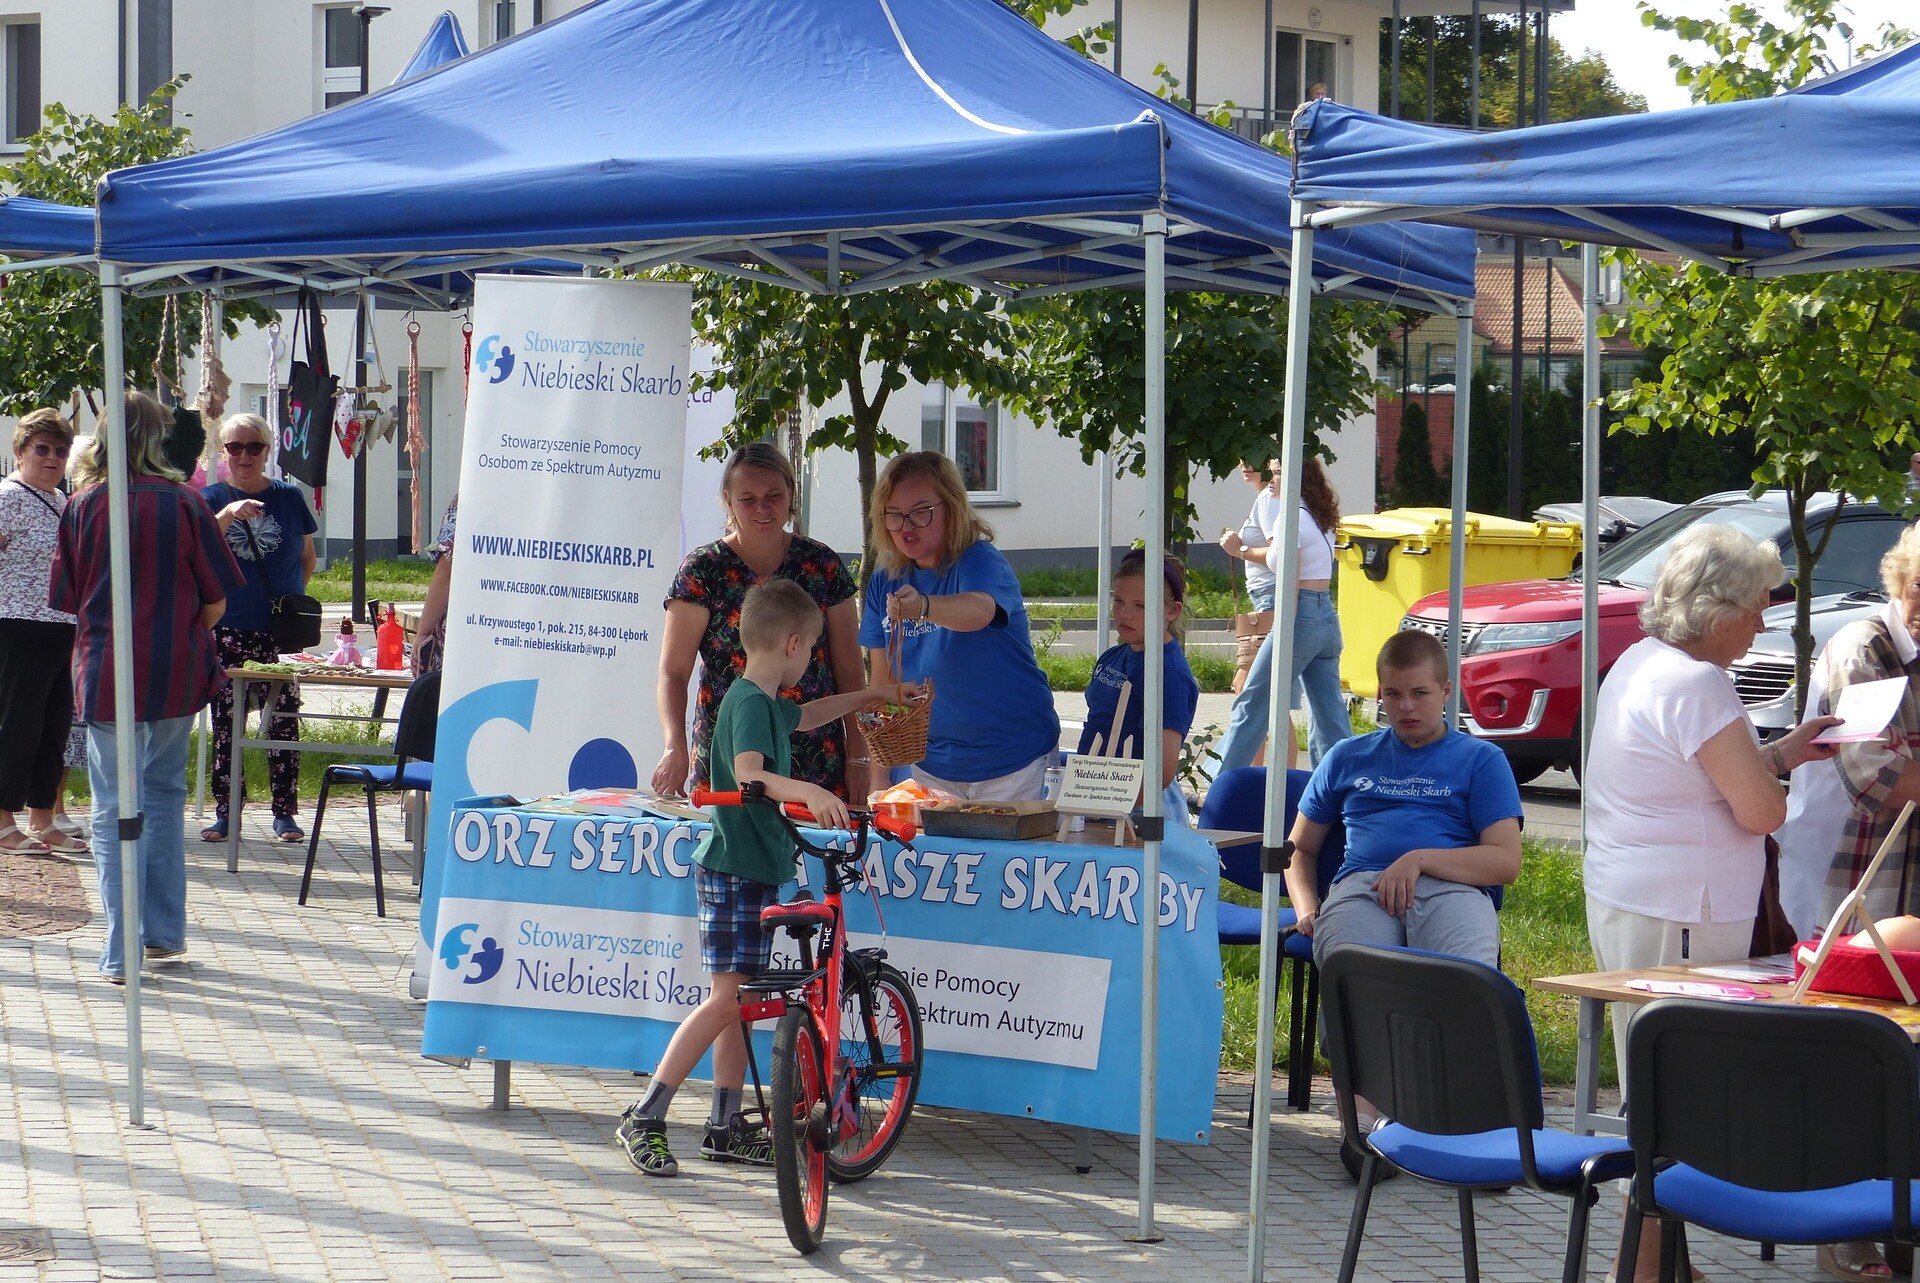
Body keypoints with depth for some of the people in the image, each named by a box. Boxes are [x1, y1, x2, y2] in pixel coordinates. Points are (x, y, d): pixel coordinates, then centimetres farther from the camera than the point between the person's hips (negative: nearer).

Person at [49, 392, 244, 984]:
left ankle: (123, 953, 2)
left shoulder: (83, 506, -4)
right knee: (164, 795, 18)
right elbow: (216, 602, -3)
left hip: (107, 673, -1)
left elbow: (67, 599, 3)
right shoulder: (184, 503, -6)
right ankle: (164, 935, 22)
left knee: (115, 811, 4)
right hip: (177, 675, 1)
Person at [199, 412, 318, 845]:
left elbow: (306, 557, 16)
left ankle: (285, 813, 7)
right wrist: (229, 514, -28)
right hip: (228, 630, 0)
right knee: (225, 723, 3)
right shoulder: (213, 498, 4)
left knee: (284, 722, 0)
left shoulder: (289, 497, 6)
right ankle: (225, 813, 11)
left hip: (280, 631, 0)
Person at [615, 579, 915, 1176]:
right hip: (735, 870, -10)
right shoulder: (751, 702, -16)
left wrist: (874, 695, 47)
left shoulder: (767, 701, 15)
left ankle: (726, 1127, 18)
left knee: (741, 997, 12)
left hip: (754, 868, 10)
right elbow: (749, 773, -34)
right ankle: (644, 1118, -9)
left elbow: (807, 715, 38)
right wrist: (808, 792, -49)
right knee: (727, 996, -12)